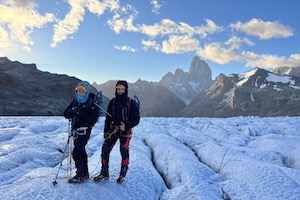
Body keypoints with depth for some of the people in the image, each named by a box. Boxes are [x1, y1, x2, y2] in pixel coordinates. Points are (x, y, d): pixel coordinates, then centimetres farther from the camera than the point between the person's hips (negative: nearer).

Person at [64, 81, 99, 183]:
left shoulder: (90, 103, -9)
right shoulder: (74, 102, 9)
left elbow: (94, 118, -17)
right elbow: (66, 114, 5)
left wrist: (81, 113, -25)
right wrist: (72, 111, -16)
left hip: (84, 132, -7)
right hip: (75, 131, 7)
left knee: (76, 152, -11)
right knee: (81, 152, 15)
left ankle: (80, 175, -1)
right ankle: (85, 173, 29)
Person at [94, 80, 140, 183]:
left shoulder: (131, 103, -4)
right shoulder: (113, 102, 9)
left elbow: (136, 119, -6)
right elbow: (108, 118, 14)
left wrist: (126, 126, -19)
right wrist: (106, 131, 10)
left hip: (125, 132, -4)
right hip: (112, 130, 4)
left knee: (124, 152, 0)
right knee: (105, 149, -2)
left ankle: (122, 174, 18)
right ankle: (104, 173, 13)